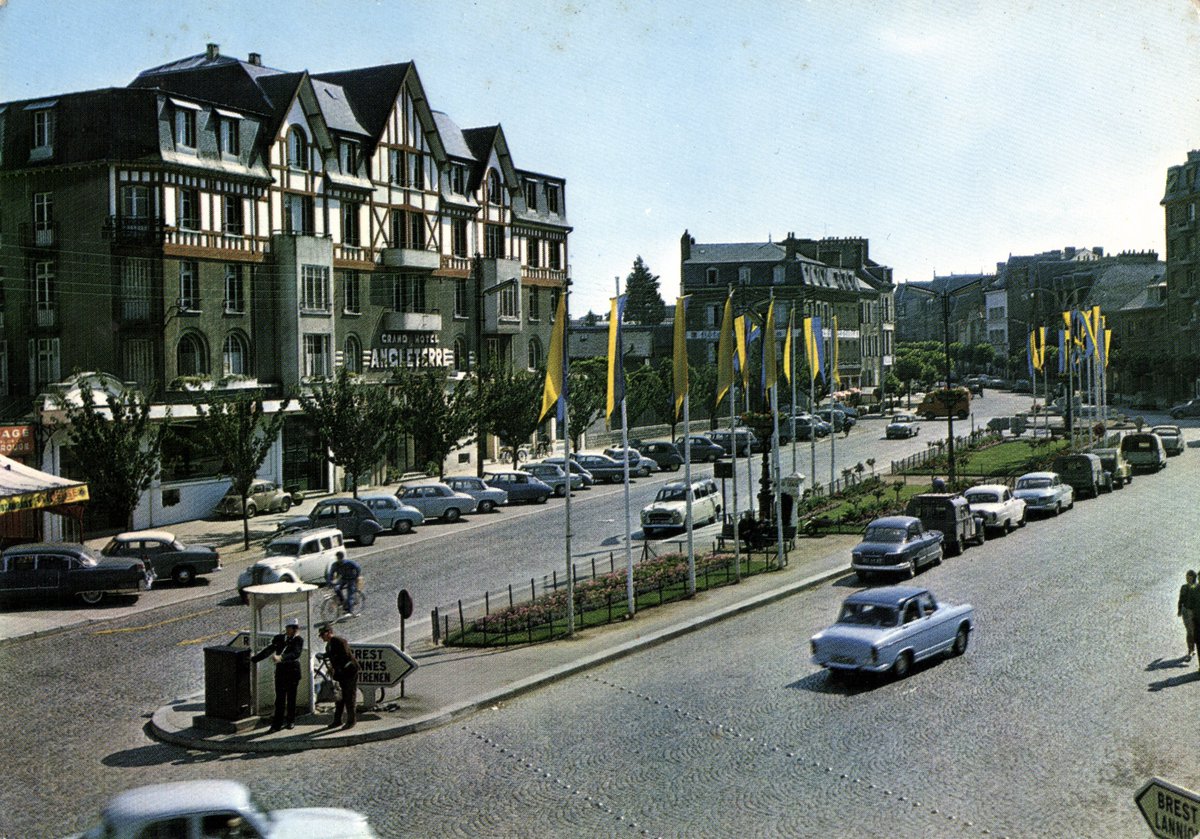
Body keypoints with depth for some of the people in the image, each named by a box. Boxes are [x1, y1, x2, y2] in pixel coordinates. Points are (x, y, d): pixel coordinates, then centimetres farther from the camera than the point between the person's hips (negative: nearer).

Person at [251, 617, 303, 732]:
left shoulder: (298, 640, -6)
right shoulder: (279, 638, 6)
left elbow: (295, 654, -23)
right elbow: (268, 650, 1)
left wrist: (281, 658, -38)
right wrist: (254, 658, -10)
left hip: (292, 671, -3)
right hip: (280, 671, 3)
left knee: (291, 698, 6)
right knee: (279, 699, 1)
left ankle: (291, 721, 22)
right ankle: (277, 724, 3)